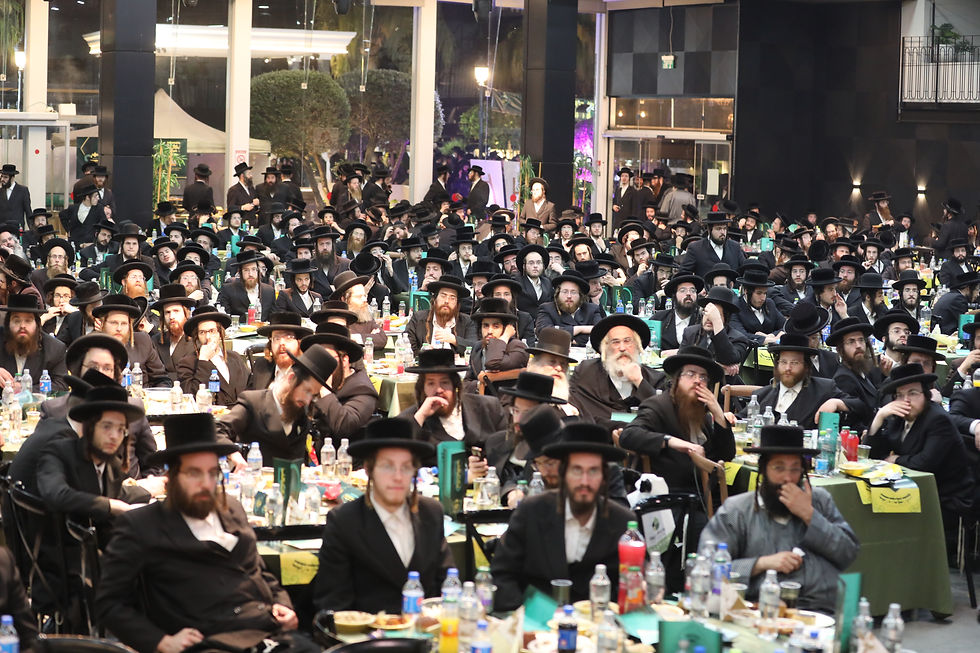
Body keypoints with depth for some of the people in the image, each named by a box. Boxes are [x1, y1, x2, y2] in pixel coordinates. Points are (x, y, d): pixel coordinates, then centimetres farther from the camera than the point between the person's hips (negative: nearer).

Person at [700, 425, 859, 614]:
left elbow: (849, 554, 11)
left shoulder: (820, 500, 21)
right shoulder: (736, 510, 11)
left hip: (822, 611, 3)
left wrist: (809, 514, 3)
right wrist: (762, 563, -7)